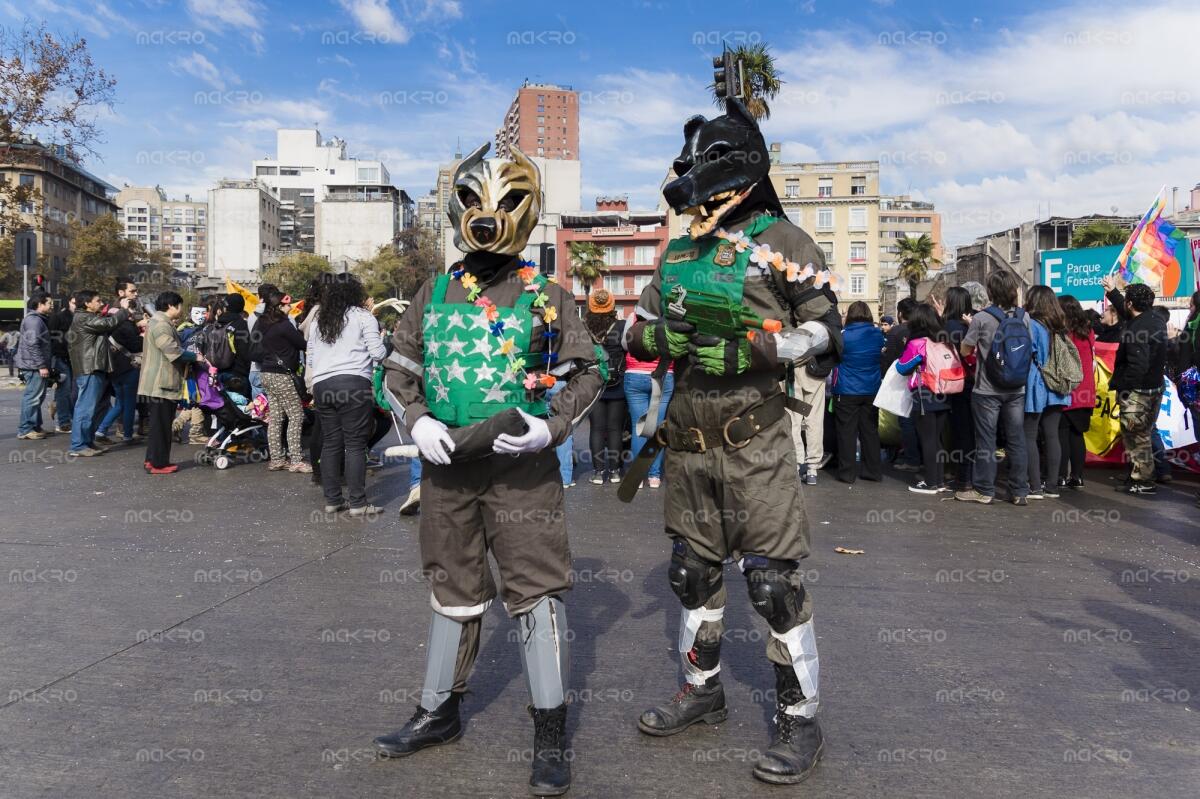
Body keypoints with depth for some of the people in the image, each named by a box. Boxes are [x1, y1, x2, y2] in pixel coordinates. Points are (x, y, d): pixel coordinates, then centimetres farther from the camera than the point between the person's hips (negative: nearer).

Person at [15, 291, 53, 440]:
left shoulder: (38, 319, 18)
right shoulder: (34, 320, -14)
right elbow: (33, 344, -22)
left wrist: (43, 364, 21)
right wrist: (42, 365, -22)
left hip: (34, 365, 11)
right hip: (34, 366, -11)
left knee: (36, 397, 15)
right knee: (32, 397, -7)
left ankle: (35, 426, 22)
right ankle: (25, 429, -4)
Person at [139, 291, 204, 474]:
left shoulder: (163, 323, 19)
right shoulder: (160, 325, -16)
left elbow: (175, 347, 22)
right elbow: (174, 351, -23)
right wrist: (195, 357, -11)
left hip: (160, 383, 11)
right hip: (160, 385, -11)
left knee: (159, 424, 16)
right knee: (161, 425, -5)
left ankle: (153, 459, 23)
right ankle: (158, 464, 0)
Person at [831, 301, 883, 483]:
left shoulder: (843, 335, -13)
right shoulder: (878, 334, -1)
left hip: (846, 391, -4)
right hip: (871, 391, 4)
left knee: (847, 432, 2)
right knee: (870, 431, 11)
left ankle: (847, 473, 5)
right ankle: (873, 472, 16)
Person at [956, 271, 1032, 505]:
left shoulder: (981, 318, -11)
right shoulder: (1023, 316, 0)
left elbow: (964, 351, -3)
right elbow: (1029, 347, 13)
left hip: (987, 390, -4)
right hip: (1016, 389, 4)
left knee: (986, 441, 4)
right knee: (1016, 440, 8)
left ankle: (984, 489, 10)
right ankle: (1020, 491, 13)